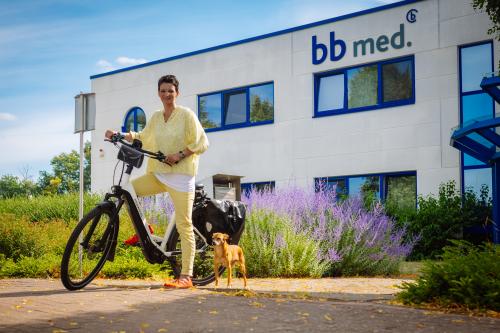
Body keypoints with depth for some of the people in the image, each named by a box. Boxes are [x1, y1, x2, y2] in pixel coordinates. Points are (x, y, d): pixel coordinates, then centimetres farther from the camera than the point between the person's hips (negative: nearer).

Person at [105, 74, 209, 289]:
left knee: (184, 226, -7)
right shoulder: (156, 117, 14)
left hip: (180, 175, -6)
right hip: (158, 174, 6)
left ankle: (186, 277, -4)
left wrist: (179, 155, -18)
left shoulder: (186, 114, -4)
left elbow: (202, 143, -8)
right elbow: (143, 137, 23)